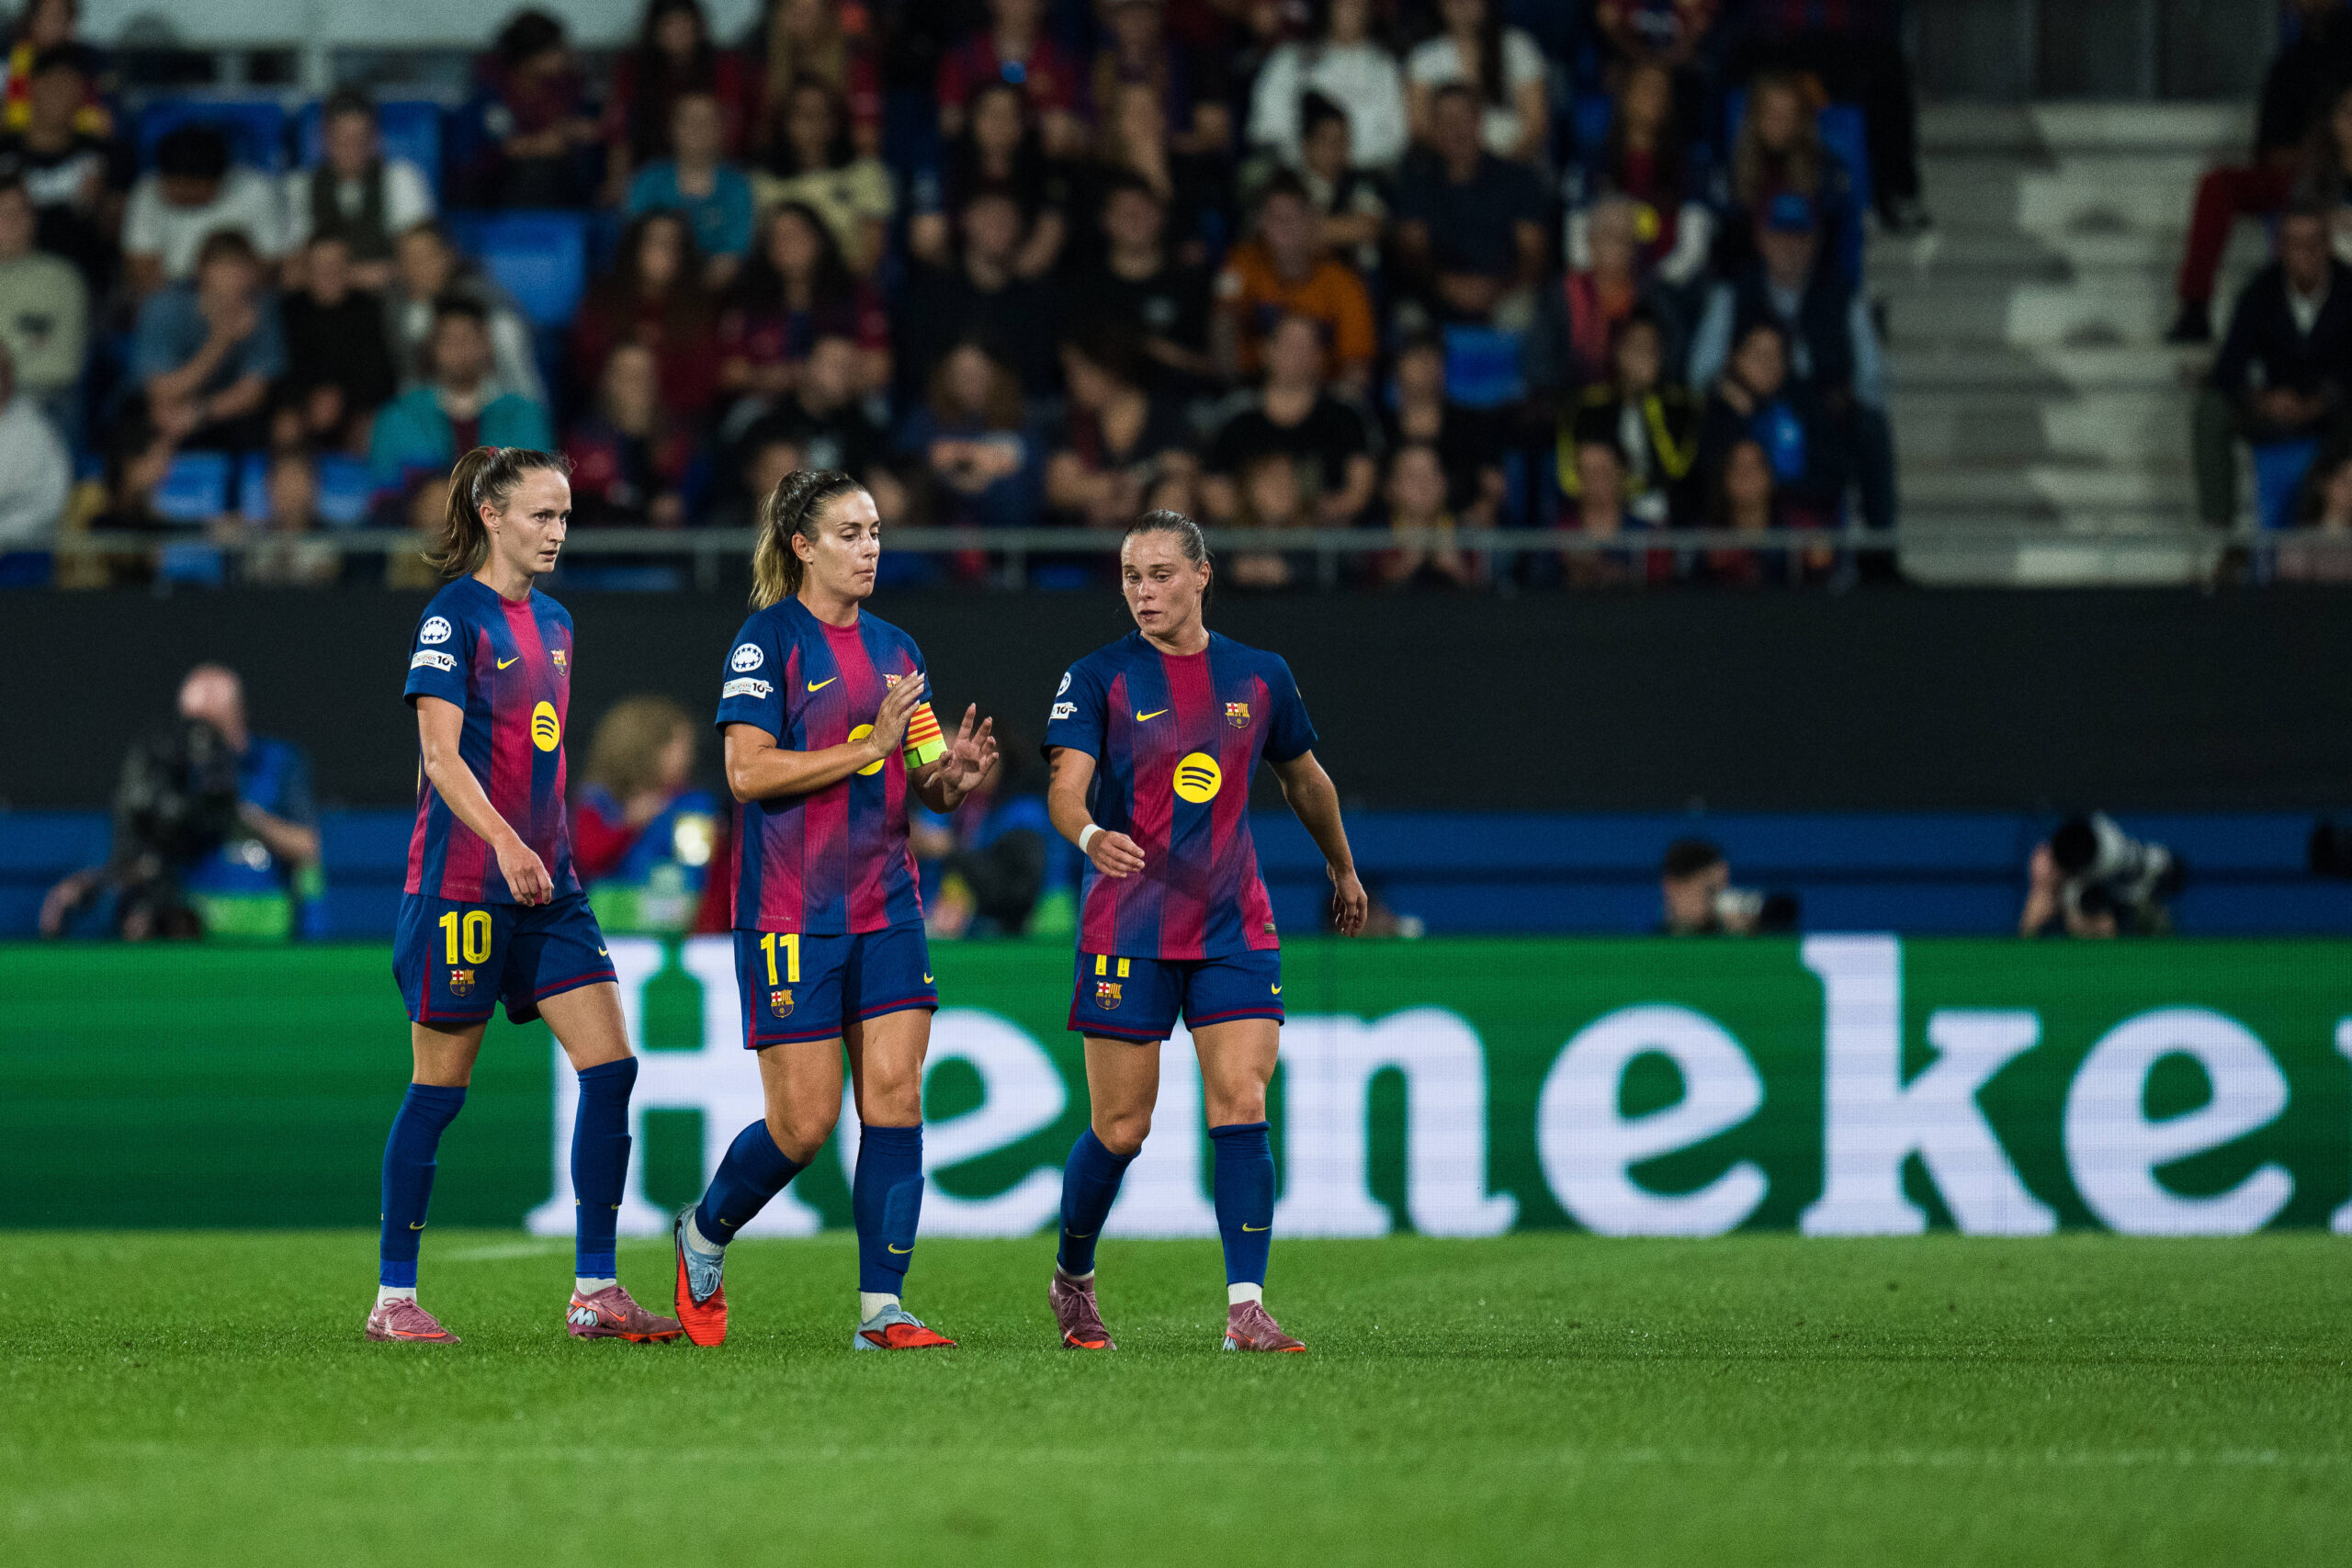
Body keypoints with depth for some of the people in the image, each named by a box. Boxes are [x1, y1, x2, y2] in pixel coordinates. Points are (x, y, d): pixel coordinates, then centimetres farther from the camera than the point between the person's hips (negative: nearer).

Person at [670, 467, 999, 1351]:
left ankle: (881, 1310, -4)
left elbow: (924, 786, 17)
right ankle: (703, 1236, 23)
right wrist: (870, 745, -19)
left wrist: (955, 773, -6)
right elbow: (747, 771, -16)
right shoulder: (768, 639, -7)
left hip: (885, 906, 6)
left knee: (895, 1099, -5)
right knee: (804, 1120, -5)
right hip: (791, 909, -6)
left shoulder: (894, 650, 13)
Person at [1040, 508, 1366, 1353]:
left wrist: (1344, 870, 35)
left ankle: (1246, 1308, -12)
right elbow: (1067, 785, -16)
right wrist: (1089, 834, -38)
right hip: (1127, 929, -2)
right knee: (1120, 1128, 0)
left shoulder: (1260, 677, 8)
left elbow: (1303, 778, 24)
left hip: (1235, 927, 2)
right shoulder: (1098, 678, -3)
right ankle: (1072, 1279, 25)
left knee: (1242, 1107, -11)